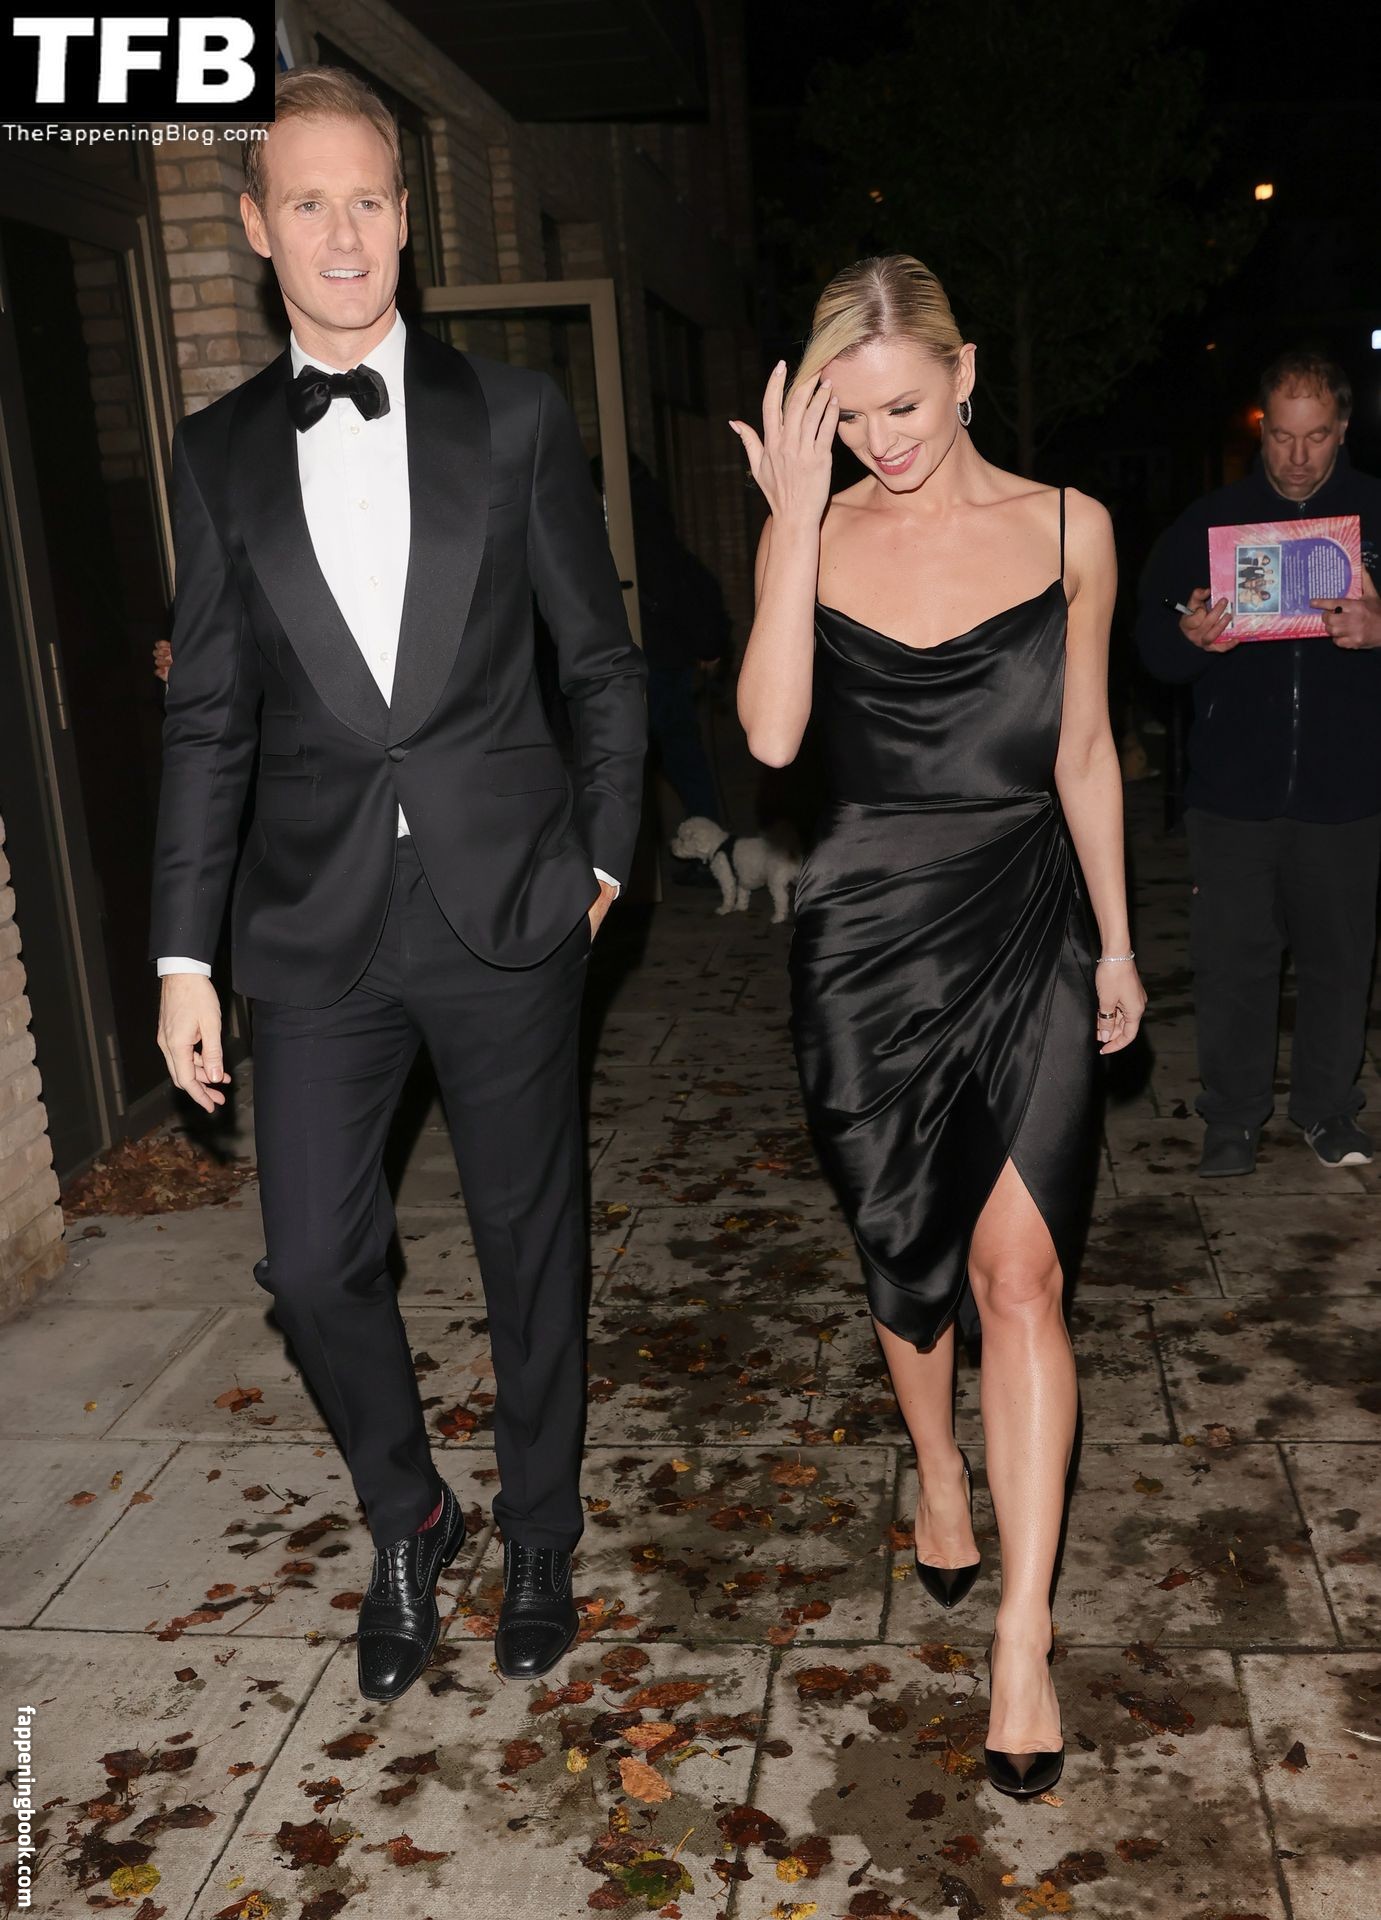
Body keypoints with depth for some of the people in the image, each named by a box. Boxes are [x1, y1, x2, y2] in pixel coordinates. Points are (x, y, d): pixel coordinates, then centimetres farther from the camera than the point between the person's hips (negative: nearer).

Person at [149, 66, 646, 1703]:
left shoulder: (512, 416, 1)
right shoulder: (220, 452, 6)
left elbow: (602, 659, 7)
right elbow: (207, 719, 6)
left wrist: (601, 856, 4)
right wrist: (184, 955, 4)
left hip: (505, 907, -1)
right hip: (317, 924, 2)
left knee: (530, 1247, 11)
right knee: (312, 1264, 3)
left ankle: (539, 1540, 35)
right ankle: (404, 1522, 32)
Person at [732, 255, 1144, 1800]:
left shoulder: (1066, 529, 2)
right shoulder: (811, 534, 1)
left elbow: (1083, 750, 8)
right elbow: (771, 733, -15)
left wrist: (1116, 941, 11)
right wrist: (798, 515, -17)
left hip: (1025, 931, -1)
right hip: (867, 933, 1)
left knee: (1018, 1267, -10)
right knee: (905, 1254, 14)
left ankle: (1023, 1630, 0)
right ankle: (941, 1468, 42)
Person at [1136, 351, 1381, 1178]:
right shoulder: (1209, 520, 6)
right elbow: (1152, 636, 6)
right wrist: (1188, 636, -16)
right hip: (1233, 788, 0)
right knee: (1231, 957, 3)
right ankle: (1234, 1117, 16)